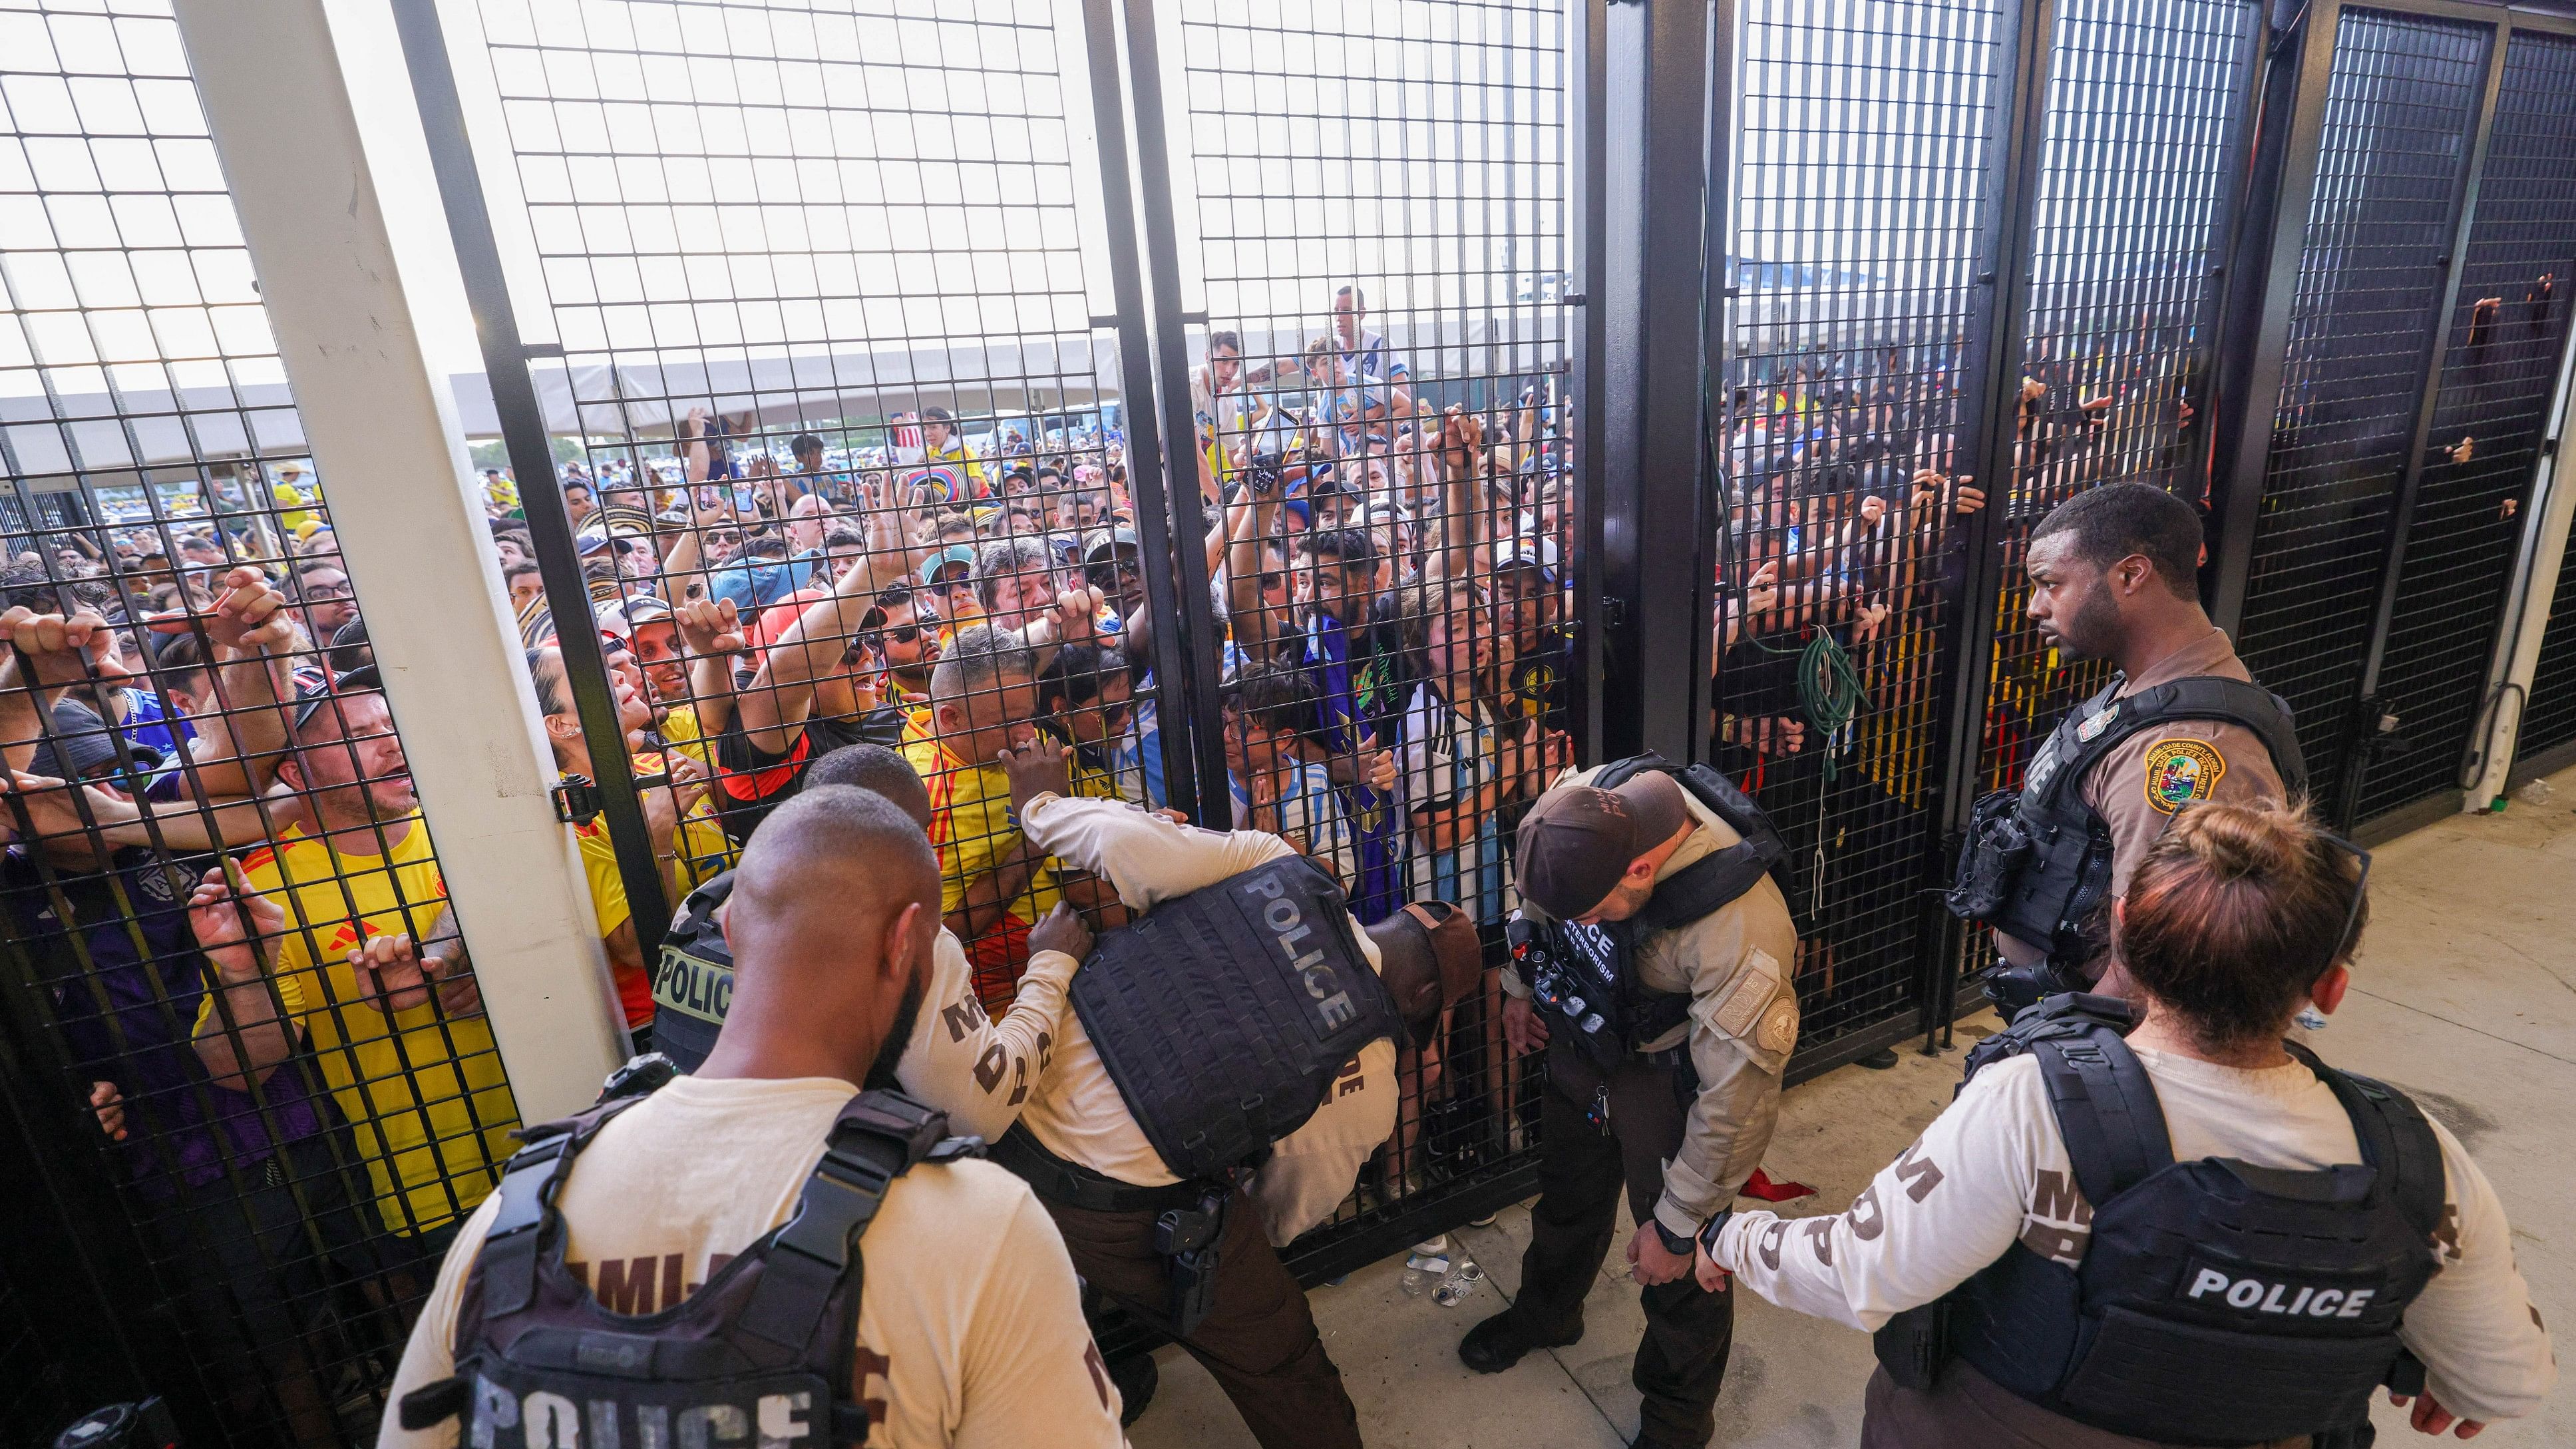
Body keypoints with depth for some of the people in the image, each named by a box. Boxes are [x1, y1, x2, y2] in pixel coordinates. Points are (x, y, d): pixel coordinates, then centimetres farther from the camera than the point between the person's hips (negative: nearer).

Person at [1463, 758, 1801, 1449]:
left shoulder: (1742, 933, -41)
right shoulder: (1575, 806, -26)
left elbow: (1735, 1103, -28)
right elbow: (1536, 897, 0)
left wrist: (1676, 1226, -16)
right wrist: (1520, 984, 11)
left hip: (1668, 1075, -5)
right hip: (1580, 1038, 5)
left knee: (1678, 1266, 12)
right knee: (1567, 1192, 28)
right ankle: (1545, 1313, 59)